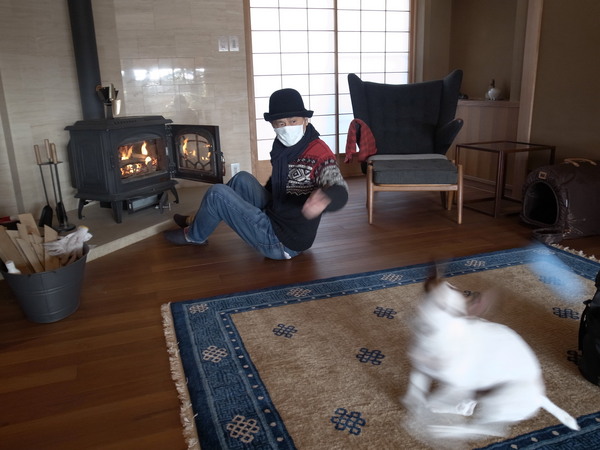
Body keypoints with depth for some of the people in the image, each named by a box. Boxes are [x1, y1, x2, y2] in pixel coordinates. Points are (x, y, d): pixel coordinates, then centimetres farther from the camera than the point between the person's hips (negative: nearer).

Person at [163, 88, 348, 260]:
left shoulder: (319, 153, -24)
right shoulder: (283, 146, 2)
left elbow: (340, 192, -38)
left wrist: (325, 198, -60)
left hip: (283, 241, -8)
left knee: (217, 193, -8)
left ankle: (194, 236, 21)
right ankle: (198, 220, 28)